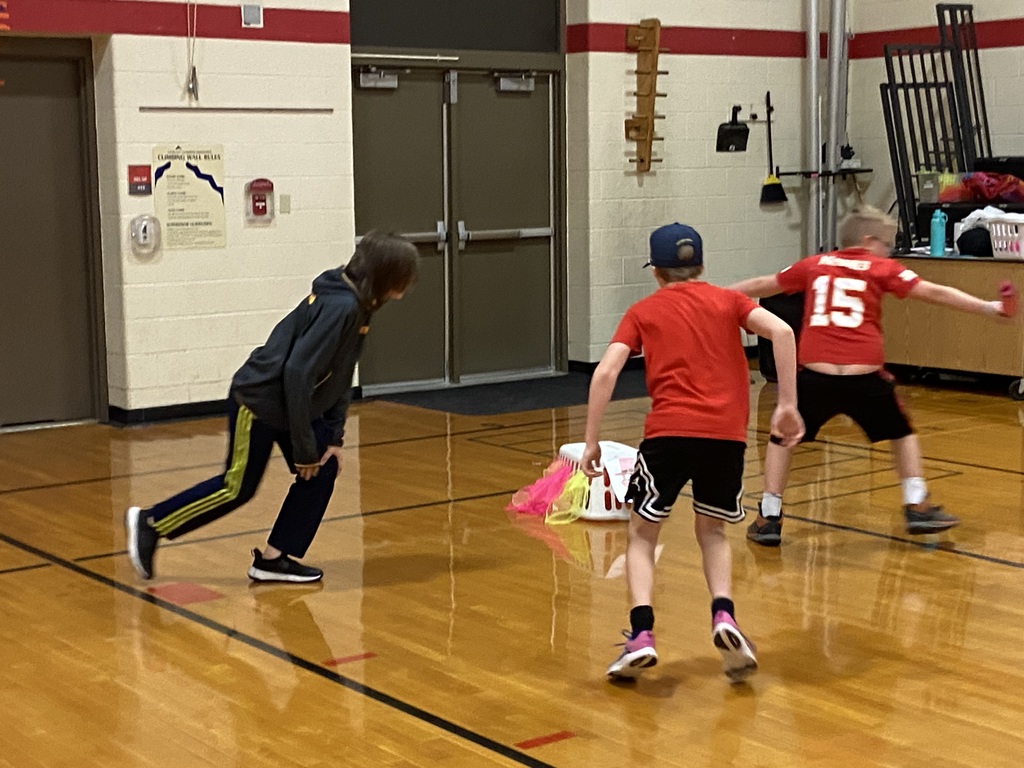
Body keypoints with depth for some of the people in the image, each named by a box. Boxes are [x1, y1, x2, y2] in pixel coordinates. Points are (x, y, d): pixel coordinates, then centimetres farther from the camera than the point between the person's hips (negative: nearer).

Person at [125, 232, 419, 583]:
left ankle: (274, 559, 12)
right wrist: (305, 446, -22)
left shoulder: (358, 305, 1)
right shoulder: (340, 307, -28)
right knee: (237, 488, 2)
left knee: (323, 472, 3)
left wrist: (334, 436, 4)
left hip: (297, 403, 9)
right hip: (260, 400, -9)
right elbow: (298, 372, -29)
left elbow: (341, 377, 8)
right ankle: (150, 522, 17)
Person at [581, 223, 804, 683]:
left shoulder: (643, 312, 14)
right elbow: (781, 332, -1)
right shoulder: (727, 301, 17)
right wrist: (788, 405, 0)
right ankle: (723, 618, 1)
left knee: (642, 534, 15)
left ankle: (641, 635, -2)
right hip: (727, 434, 2)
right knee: (711, 531, 23)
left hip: (669, 432, -2)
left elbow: (606, 373, 0)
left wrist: (591, 441, 2)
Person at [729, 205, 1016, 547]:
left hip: (814, 373, 1)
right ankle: (917, 506, 19)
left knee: (782, 437, 21)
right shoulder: (881, 268, 10)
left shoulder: (814, 265, 17)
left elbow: (761, 285, 27)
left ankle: (769, 518, 16)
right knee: (901, 433, 24)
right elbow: (935, 293, 5)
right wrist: (990, 307, 8)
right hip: (864, 376, -1)